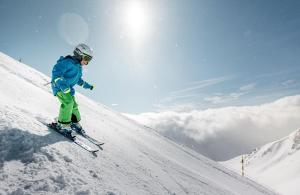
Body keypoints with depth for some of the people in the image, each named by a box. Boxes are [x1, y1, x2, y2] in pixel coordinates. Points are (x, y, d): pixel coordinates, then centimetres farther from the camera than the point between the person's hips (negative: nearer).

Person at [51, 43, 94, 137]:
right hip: (59, 87, -9)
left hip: (68, 88, 9)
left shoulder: (79, 67, 11)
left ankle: (75, 123, 29)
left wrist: (87, 85, 23)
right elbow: (56, 72, -27)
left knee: (73, 105, 12)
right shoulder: (68, 62, -18)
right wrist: (63, 86, -38)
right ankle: (63, 124, -17)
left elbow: (78, 79, 26)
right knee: (68, 102, -28)